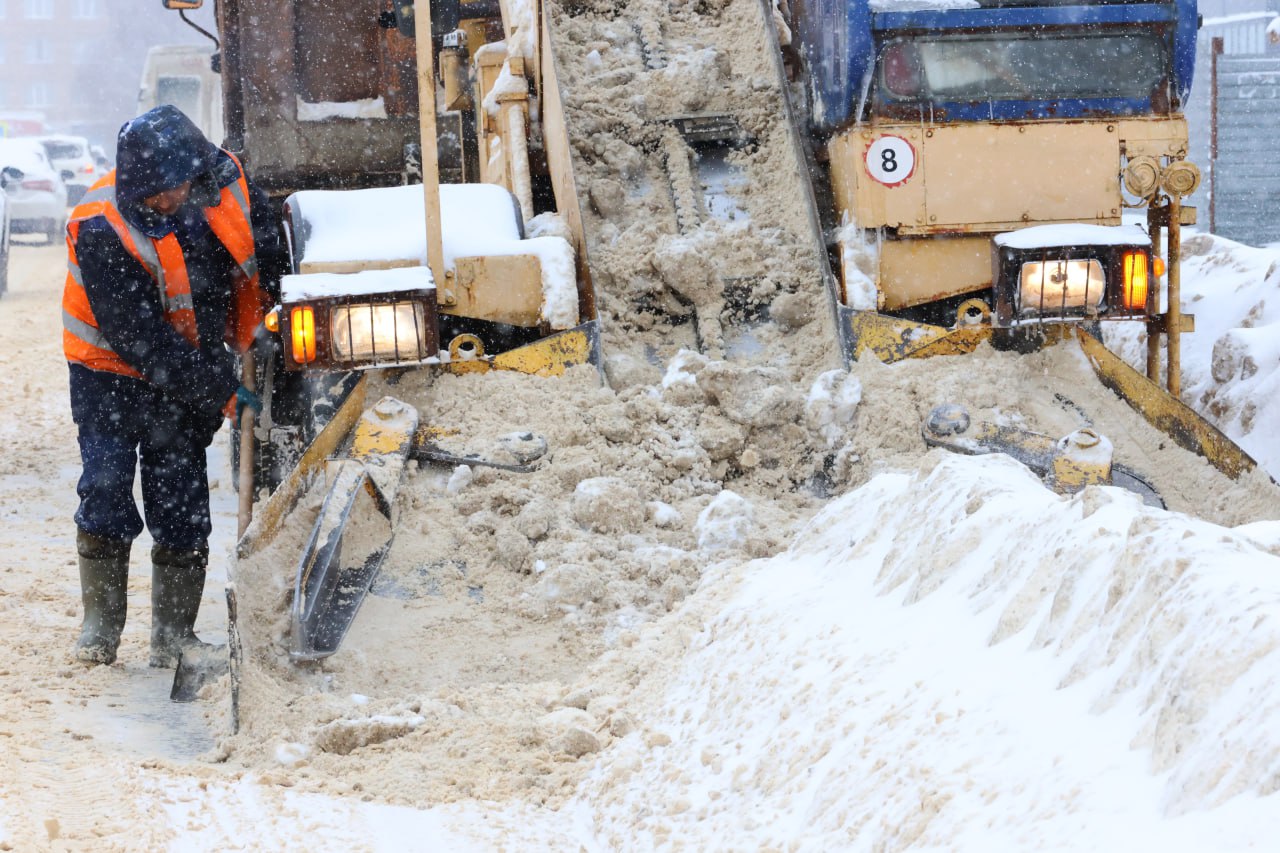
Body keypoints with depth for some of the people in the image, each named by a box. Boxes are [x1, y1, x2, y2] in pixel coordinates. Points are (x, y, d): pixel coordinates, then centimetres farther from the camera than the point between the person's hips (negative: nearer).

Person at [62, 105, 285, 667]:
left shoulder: (225, 182, -13)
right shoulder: (102, 231, -28)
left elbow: (269, 258, 7)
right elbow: (138, 339, -25)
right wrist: (218, 390, -21)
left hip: (190, 374, 4)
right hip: (112, 373, -4)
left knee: (182, 504, 1)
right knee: (106, 489, -10)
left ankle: (173, 636, 9)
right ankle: (100, 623, 4)